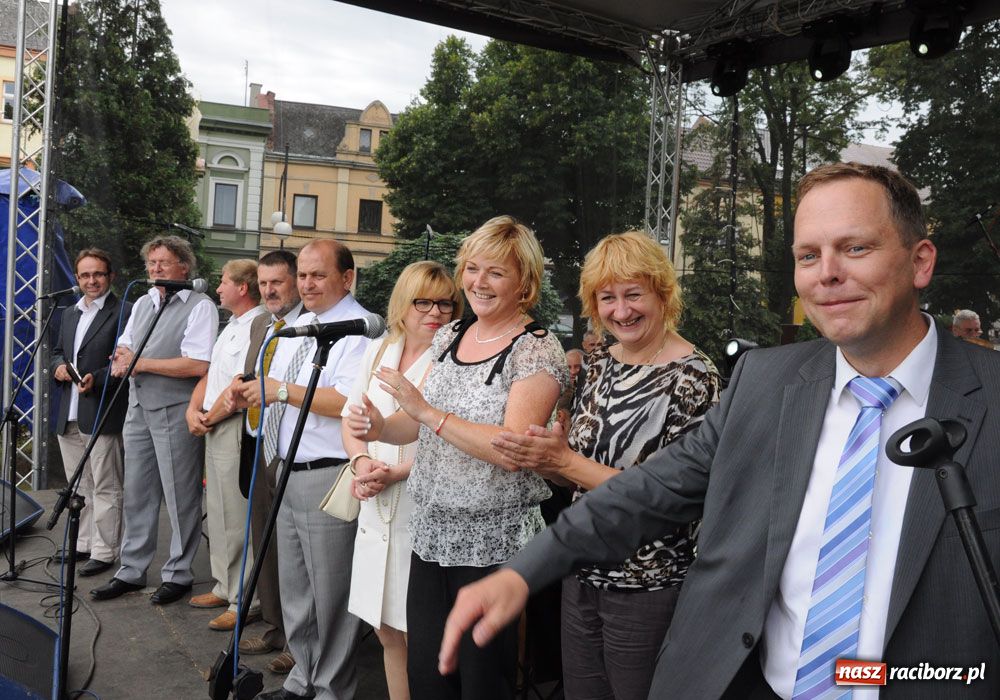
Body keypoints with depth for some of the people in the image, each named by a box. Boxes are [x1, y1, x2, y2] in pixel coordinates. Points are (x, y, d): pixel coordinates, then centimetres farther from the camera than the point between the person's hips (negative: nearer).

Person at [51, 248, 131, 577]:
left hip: (102, 415, -8)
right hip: (68, 415, 8)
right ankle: (82, 543, 29)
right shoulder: (70, 314, 17)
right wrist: (58, 366, 3)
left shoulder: (123, 312, -8)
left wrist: (97, 379, -23)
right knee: (77, 486, 17)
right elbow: (58, 350, 24)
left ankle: (104, 552, 8)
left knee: (105, 488, 0)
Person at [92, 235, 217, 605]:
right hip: (138, 408, 7)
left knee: (180, 497, 1)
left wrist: (141, 363, -14)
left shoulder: (200, 306, -8)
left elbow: (198, 365, -18)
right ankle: (131, 571, 25)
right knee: (136, 494, 13)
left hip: (175, 413, -7)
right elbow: (123, 347, 21)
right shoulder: (142, 303, 16)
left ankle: (178, 574, 14)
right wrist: (122, 358, -4)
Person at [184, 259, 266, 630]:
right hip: (213, 430, 10)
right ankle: (224, 587, 28)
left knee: (237, 517, -6)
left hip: (236, 429, -10)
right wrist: (194, 410, 4)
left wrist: (210, 417, -9)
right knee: (217, 512, 16)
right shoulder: (231, 327, 19)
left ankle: (245, 600, 3)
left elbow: (242, 385, -21)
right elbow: (211, 374, 20)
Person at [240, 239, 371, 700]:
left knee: (330, 592, 3)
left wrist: (281, 390, -21)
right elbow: (275, 386, 24)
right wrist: (254, 391, 2)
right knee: (293, 588, 21)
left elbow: (350, 402, -27)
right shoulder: (297, 326, 15)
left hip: (329, 478, -9)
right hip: (289, 471, 10)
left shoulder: (360, 329, -14)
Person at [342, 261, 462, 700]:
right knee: (387, 631, 16)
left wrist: (397, 472, -18)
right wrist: (362, 462, -5)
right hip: (378, 510, 6)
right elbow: (352, 418, 14)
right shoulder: (378, 352, 12)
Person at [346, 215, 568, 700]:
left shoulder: (537, 350, -13)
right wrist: (382, 428, -5)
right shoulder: (449, 336, 8)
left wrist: (427, 411, -27)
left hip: (493, 546, -6)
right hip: (432, 535, 6)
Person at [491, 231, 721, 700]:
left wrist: (566, 462, -22)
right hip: (583, 573, 6)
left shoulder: (693, 377, -17)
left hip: (646, 588, -6)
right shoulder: (600, 362, 3)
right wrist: (544, 462, -10)